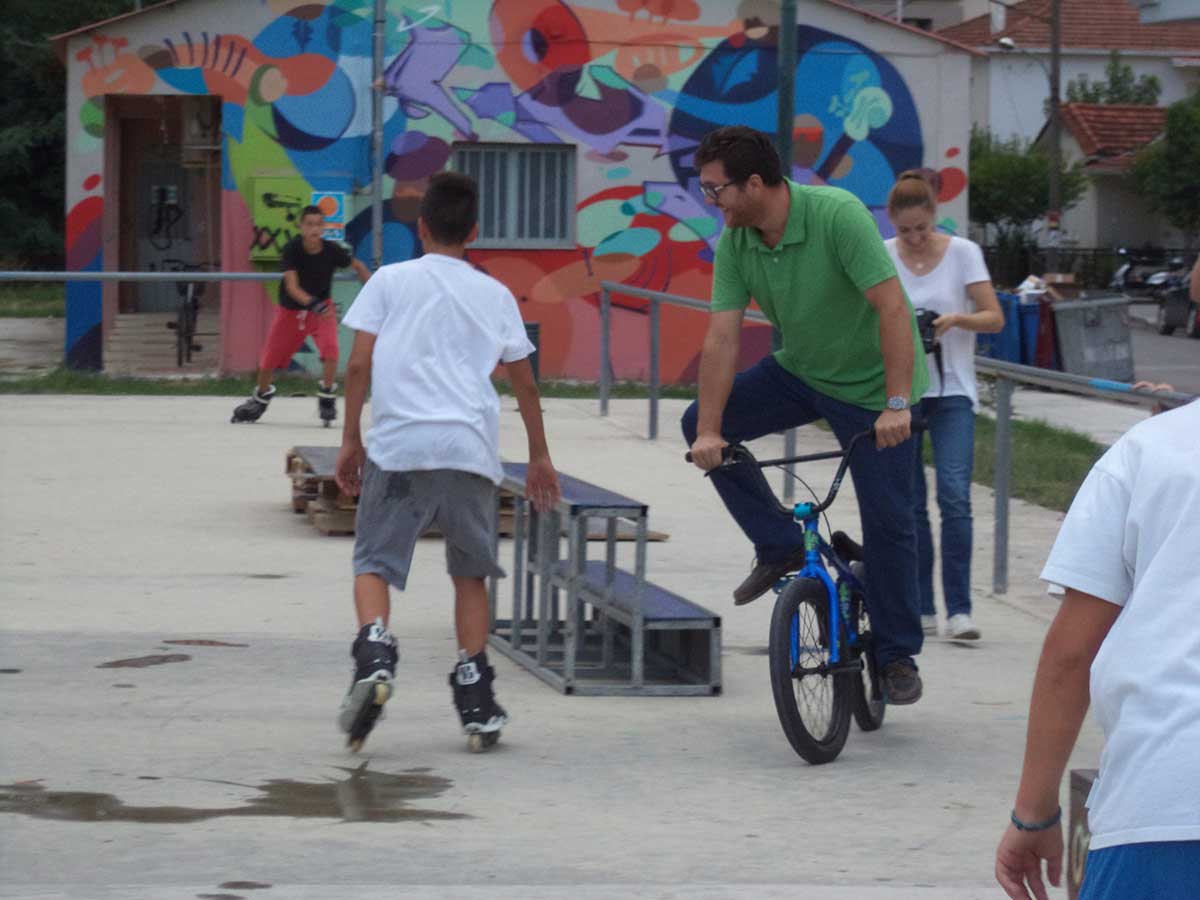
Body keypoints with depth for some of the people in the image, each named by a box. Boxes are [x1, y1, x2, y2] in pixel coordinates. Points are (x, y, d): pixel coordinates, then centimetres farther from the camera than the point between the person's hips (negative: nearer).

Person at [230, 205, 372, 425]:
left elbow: (357, 266, 2)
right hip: (290, 310, 0)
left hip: (321, 308, 0)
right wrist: (312, 304, -50)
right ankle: (261, 397, 38)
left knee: (330, 348, -26)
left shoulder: (332, 250, -19)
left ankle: (327, 396, -5)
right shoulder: (292, 249, -25)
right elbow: (292, 286, -35)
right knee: (270, 357, 9)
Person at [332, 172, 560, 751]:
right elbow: (524, 382, 17)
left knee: (374, 561, 5)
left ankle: (374, 655, -22)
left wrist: (350, 440, 9)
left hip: (398, 445, -2)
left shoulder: (390, 281, 8)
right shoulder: (494, 295, 14)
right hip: (470, 447, 2)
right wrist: (539, 456, 26)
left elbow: (359, 364, 1)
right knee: (470, 571, 15)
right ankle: (475, 696, 10)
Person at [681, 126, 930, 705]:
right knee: (698, 423, -7)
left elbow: (892, 307, -32)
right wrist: (708, 431, -22)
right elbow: (722, 338, -13)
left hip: (869, 384, -6)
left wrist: (897, 404, -37)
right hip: (798, 371, 6)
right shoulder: (734, 243, -11)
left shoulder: (837, 215, -29)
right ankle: (780, 548, 4)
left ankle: (897, 656, 9)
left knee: (888, 520, -8)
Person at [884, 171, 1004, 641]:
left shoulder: (963, 252, -2)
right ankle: (921, 610, 12)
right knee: (909, 503, 4)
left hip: (951, 393, -2)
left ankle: (959, 609, -12)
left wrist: (957, 319, -21)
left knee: (954, 496, -14)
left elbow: (994, 318, -2)